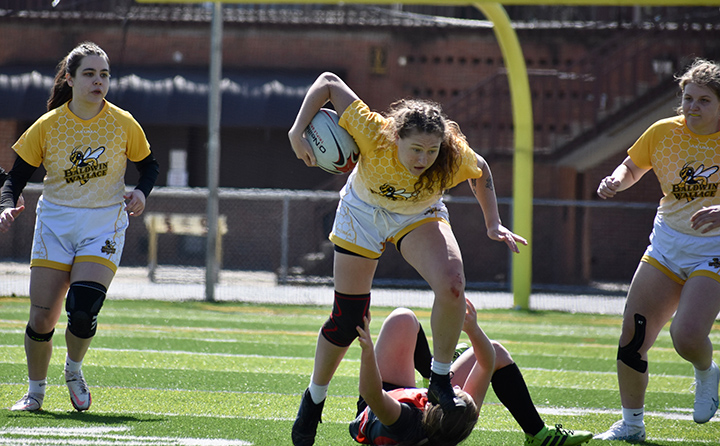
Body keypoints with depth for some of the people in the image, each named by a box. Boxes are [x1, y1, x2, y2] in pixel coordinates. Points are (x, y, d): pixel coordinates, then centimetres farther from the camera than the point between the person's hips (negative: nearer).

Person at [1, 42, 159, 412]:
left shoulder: (123, 124, -3)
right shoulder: (47, 126, -4)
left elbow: (148, 165, 12)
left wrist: (141, 193, -8)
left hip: (104, 225, -1)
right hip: (55, 224, 1)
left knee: (83, 308, -21)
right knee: (42, 318, -4)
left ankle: (74, 369, 10)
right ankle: (35, 391, 19)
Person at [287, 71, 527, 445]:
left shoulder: (455, 157, -33)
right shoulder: (374, 133, -39)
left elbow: (481, 171, -7)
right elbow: (328, 83, -29)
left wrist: (492, 224, -7)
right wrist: (298, 131, -33)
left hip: (420, 217, 1)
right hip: (363, 213, -1)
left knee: (451, 285, -28)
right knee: (347, 319, 2)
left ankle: (440, 382, -8)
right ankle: (314, 398, 28)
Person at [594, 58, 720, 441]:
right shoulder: (663, 132, 0)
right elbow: (632, 167, 18)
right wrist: (615, 180, -5)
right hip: (666, 246, 4)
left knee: (687, 337, -23)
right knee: (632, 336, -2)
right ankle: (632, 424, 16)